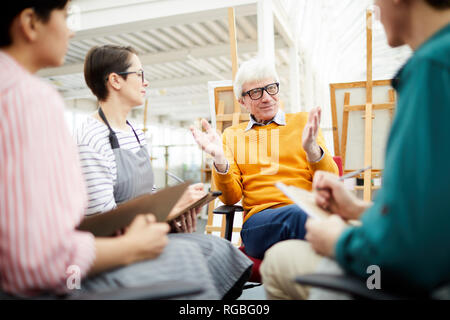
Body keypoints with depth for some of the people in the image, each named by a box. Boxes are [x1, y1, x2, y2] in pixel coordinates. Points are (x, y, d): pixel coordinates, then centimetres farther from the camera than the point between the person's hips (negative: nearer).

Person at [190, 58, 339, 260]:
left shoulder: (302, 122, 16)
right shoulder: (232, 135, 19)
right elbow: (231, 198, 9)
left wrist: (312, 149, -13)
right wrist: (220, 160, -9)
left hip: (311, 213, 0)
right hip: (259, 221, 0)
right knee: (296, 213, -34)